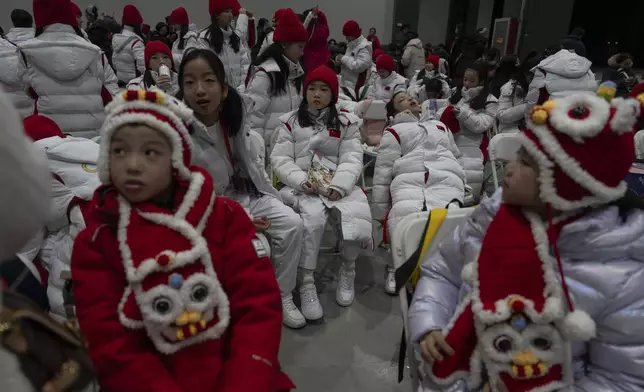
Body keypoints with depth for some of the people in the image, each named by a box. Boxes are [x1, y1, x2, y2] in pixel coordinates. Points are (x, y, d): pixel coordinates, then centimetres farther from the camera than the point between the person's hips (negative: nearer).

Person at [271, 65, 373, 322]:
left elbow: (352, 160, 2)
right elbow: (280, 159, 2)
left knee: (357, 213, -28)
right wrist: (302, 181, -17)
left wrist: (338, 186, -18)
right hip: (301, 185, -1)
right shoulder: (291, 121, 12)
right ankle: (306, 282, -22)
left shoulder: (346, 122, 14)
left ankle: (348, 269, -1)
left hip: (339, 184, 2)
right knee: (313, 216, -33)